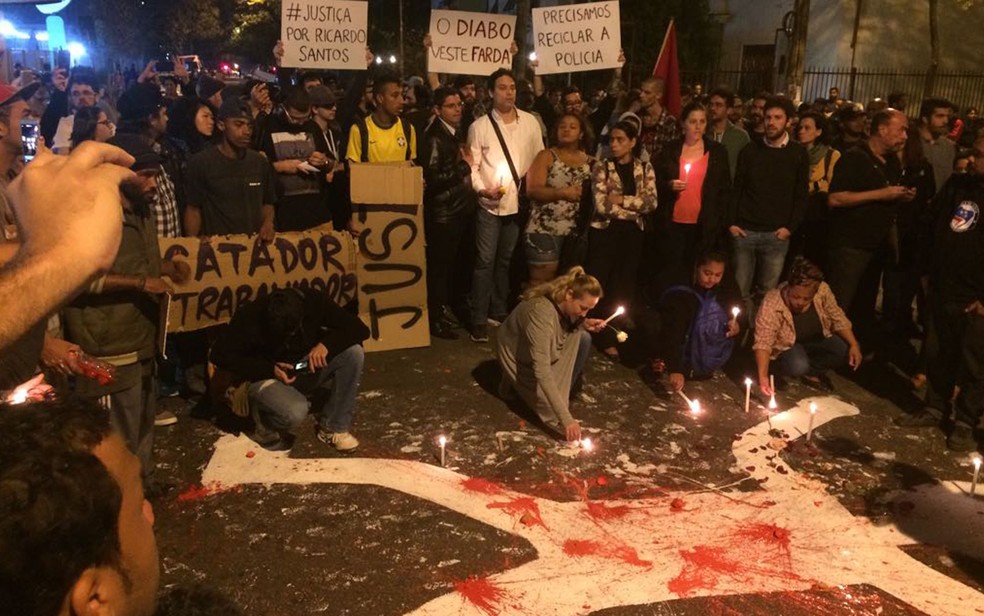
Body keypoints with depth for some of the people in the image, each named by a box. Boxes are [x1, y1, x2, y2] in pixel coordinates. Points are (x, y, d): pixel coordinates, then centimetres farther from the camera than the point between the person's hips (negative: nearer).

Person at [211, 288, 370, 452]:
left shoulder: (313, 301, -18)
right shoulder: (250, 316, -24)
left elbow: (359, 329, -16)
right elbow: (220, 354, -18)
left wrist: (326, 344, -33)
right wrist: (270, 369, -25)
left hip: (307, 369, 4)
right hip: (266, 375, -4)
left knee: (354, 352, -22)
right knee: (295, 412, -37)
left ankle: (334, 427, -10)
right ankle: (267, 428, 1)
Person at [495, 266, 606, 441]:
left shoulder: (564, 305, -18)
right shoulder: (541, 312, -41)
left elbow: (567, 325, 8)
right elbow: (542, 371, -45)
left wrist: (584, 323, -16)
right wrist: (566, 419, -46)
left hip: (542, 352, 7)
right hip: (517, 358, -7)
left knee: (583, 339, -16)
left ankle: (561, 391, -1)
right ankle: (517, 382, 6)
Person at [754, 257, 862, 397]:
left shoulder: (822, 290, -22)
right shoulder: (772, 304, -33)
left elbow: (838, 319, -6)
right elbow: (763, 342, -36)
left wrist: (854, 345, -18)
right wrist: (763, 377, -48)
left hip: (817, 341, 4)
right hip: (786, 346, -4)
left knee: (848, 352, -18)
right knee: (798, 366, -33)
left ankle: (811, 372, 1)